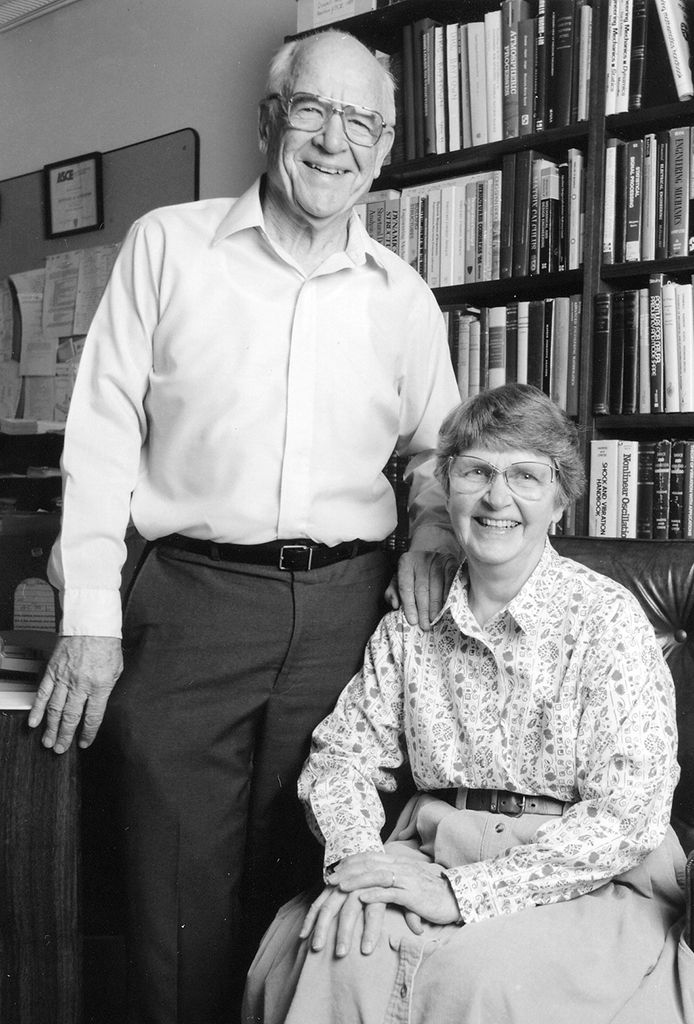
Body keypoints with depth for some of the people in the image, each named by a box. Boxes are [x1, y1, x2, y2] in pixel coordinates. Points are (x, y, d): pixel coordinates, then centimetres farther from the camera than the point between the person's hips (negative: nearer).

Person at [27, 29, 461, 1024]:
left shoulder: (404, 296, 9)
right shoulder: (167, 244, 1)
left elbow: (435, 446, 22)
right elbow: (104, 435, -1)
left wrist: (434, 536, 2)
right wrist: (91, 619, -6)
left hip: (343, 608, 3)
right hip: (194, 597, -2)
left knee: (311, 883, 11)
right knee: (182, 900, 3)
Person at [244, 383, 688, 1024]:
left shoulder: (608, 619, -8)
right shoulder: (411, 622, 7)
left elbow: (628, 816, -14)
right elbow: (343, 754, 7)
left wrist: (463, 890, -21)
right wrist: (356, 860, -15)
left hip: (585, 881, -3)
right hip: (434, 849, 3)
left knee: (477, 972, -32)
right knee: (336, 952, -25)